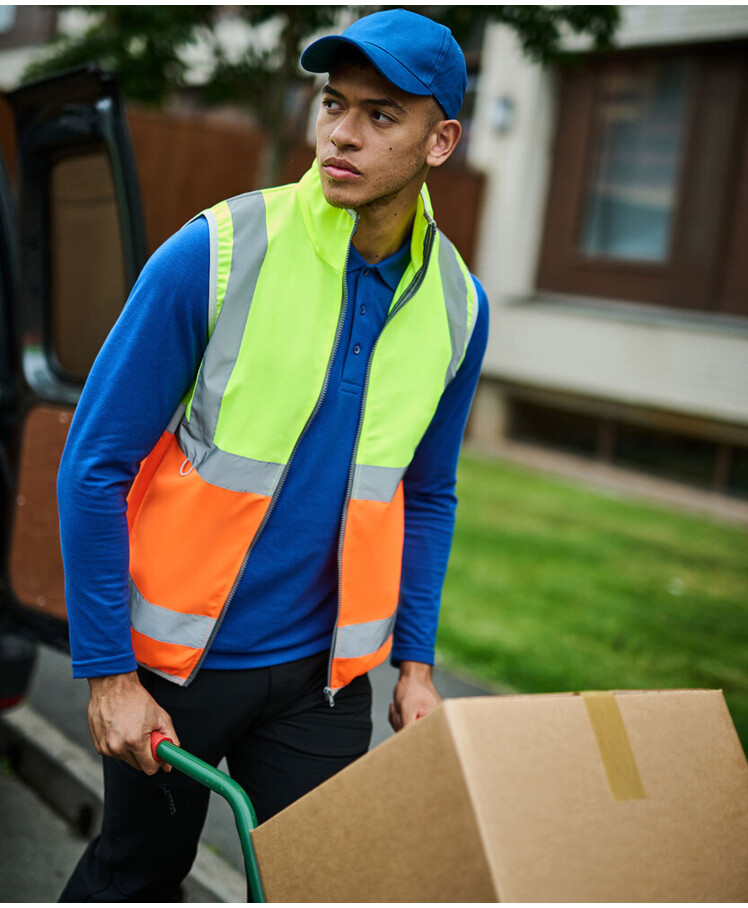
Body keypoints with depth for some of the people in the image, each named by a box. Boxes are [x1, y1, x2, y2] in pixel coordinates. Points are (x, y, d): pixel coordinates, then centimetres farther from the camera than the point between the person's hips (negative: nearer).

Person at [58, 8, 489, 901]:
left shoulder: (455, 304, -3)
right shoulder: (215, 254, -17)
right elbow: (95, 466, -13)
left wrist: (415, 661, 7)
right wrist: (107, 674, -12)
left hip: (324, 671, 3)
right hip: (174, 655, -3)